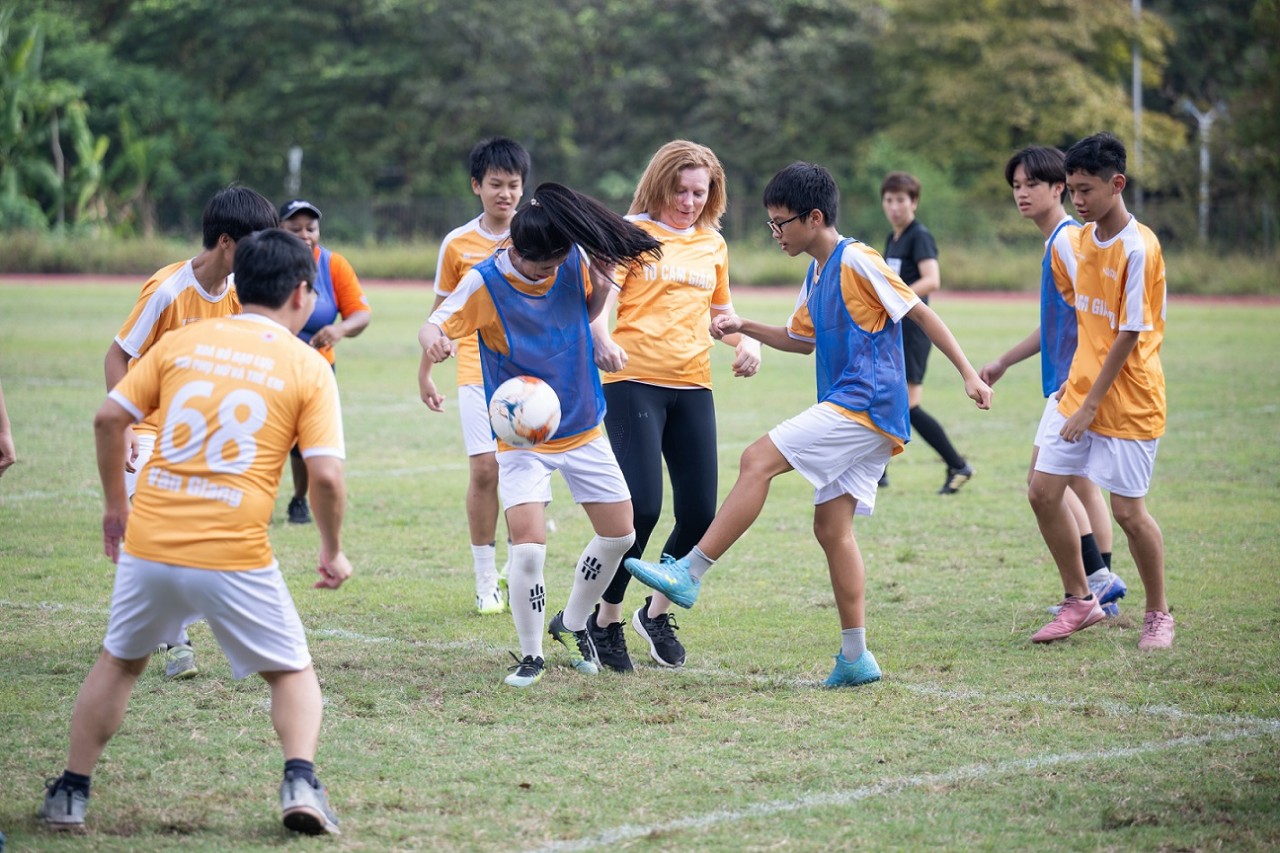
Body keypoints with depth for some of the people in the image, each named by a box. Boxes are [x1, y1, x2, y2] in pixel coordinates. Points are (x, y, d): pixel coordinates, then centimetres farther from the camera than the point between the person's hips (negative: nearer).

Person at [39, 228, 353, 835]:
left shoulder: (181, 342, 8)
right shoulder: (307, 368, 1)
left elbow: (108, 419, 6)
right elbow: (325, 475, -7)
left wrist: (114, 503, 20)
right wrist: (333, 552, 8)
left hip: (149, 542, 3)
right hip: (235, 557, -2)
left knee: (118, 663, 25)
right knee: (292, 672, 17)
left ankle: (71, 793, 25)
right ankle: (300, 783, -5)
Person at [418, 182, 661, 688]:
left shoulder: (575, 262, -7)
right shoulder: (485, 284, -19)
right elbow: (434, 326, -23)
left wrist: (603, 280, -10)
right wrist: (433, 342, -47)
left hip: (583, 428, 5)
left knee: (619, 533, 9)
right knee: (528, 546, -18)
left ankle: (572, 623, 33)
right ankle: (530, 655, 1)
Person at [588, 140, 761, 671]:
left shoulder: (713, 244, 15)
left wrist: (745, 341, 8)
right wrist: (601, 339, -32)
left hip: (692, 387, 5)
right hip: (634, 381, -5)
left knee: (700, 513, 0)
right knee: (641, 506, -14)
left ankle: (658, 611, 23)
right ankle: (607, 619, 3)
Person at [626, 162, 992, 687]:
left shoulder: (857, 261, -9)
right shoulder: (816, 278, 19)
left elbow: (920, 312, -8)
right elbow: (801, 341, 33)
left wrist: (968, 373, -11)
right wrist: (745, 328, 19)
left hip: (865, 403, -10)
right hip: (866, 424, 10)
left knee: (758, 460, -17)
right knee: (832, 527, 6)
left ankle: (689, 574, -18)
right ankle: (855, 658, 8)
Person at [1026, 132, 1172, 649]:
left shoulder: (1138, 249, -19)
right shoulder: (1084, 238, 6)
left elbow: (1129, 335, -18)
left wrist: (1091, 404, -17)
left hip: (1128, 401, -7)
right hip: (1079, 390, 8)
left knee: (1128, 510, -2)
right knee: (1043, 492, 3)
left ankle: (1158, 615, 17)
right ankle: (1079, 601, 18)